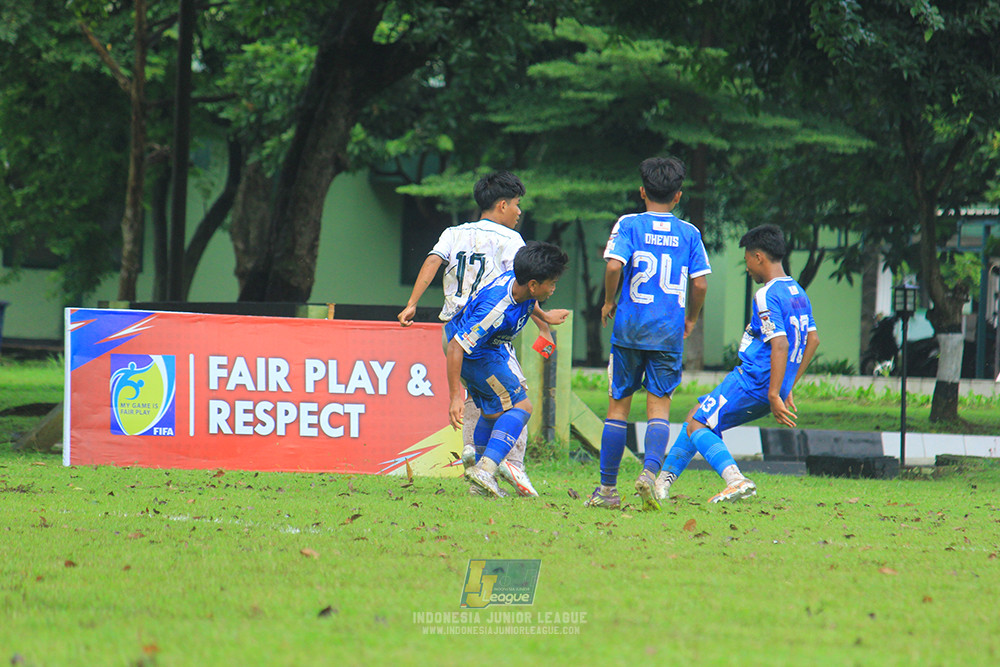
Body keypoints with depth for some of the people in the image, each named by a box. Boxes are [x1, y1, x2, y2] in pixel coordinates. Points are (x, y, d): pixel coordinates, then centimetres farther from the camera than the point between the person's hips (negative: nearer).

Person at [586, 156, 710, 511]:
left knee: (618, 405, 8)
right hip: (669, 332, 1)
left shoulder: (629, 225, -1)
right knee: (659, 405, 3)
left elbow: (614, 265, -15)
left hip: (629, 328, -1)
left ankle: (607, 488, 10)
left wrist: (609, 301, 2)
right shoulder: (689, 233, 5)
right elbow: (700, 283, 2)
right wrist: (690, 319, 18)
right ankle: (650, 471, -22)